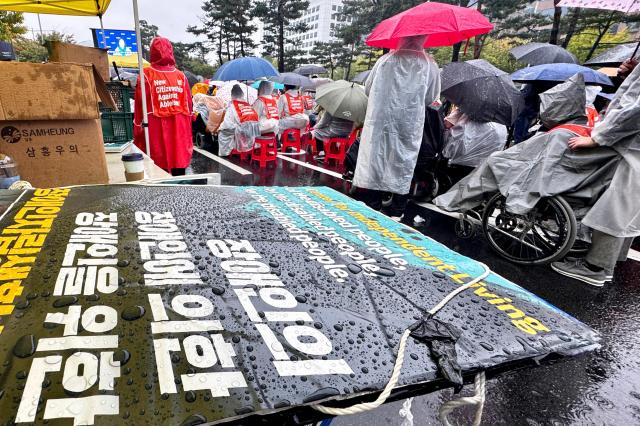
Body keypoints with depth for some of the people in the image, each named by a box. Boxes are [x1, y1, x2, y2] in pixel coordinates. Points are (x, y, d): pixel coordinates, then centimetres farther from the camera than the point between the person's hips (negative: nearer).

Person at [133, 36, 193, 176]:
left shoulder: (146, 75, -4)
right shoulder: (180, 75, 4)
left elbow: (140, 105, -4)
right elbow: (188, 105, 6)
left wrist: (138, 131, 3)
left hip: (155, 127, -3)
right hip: (179, 127, 3)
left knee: (158, 169, 3)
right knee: (179, 159, 9)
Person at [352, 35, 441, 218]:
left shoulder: (385, 60, 1)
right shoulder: (430, 65, -1)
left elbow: (368, 89, 9)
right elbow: (431, 98, 6)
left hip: (380, 122, 1)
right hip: (410, 126, 0)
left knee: (375, 165, 7)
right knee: (403, 170, 8)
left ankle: (372, 212, 13)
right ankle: (396, 213, 14)